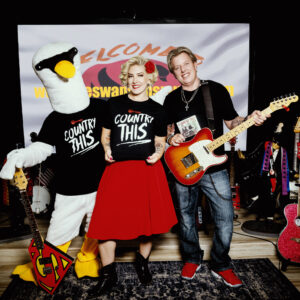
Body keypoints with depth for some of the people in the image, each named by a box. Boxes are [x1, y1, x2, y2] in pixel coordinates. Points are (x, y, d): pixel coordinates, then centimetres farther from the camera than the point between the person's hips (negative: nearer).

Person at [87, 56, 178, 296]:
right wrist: (107, 148, -3)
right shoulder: (114, 104, 8)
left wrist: (158, 153, -7)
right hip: (117, 169, 1)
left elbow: (160, 142, 13)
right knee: (106, 221, -1)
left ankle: (142, 262, 37)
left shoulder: (157, 110, 8)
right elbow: (106, 133, 16)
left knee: (148, 220, 7)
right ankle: (108, 274, 21)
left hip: (148, 169, 0)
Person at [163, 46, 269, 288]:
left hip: (215, 167, -2)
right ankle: (192, 259, 37)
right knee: (186, 218, 13)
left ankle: (221, 265, 26)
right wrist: (171, 137, -6)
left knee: (225, 218, 1)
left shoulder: (216, 89, 0)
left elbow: (231, 121, 4)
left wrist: (249, 120, -15)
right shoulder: (171, 99, 7)